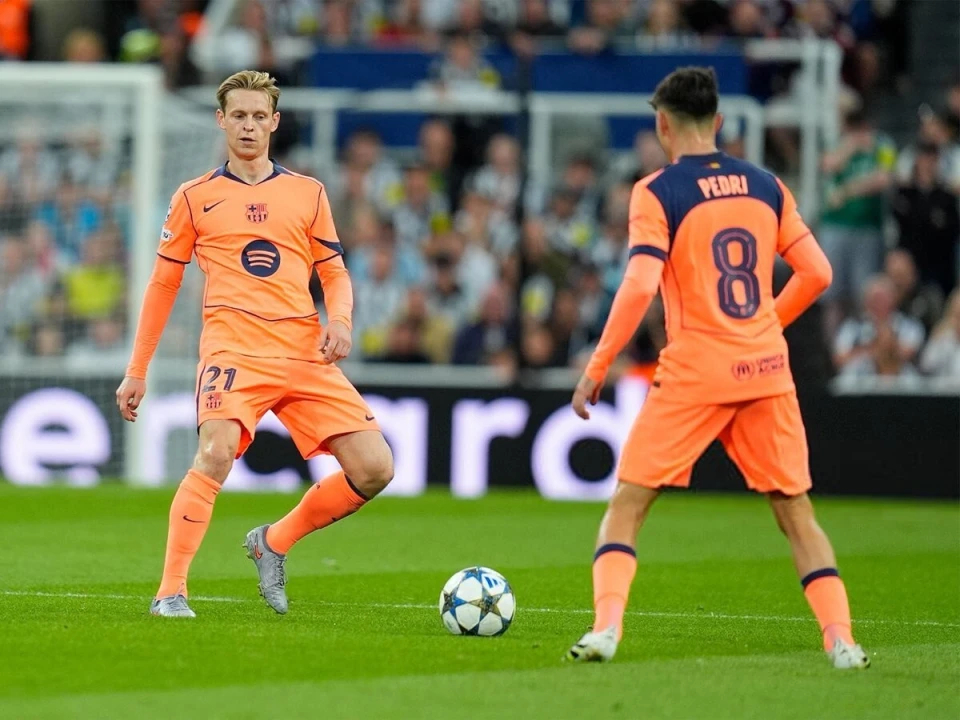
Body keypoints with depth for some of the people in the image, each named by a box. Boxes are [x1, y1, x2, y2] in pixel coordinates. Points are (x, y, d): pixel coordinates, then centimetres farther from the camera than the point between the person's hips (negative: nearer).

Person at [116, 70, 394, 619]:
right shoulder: (195, 198, 11)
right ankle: (171, 592, -21)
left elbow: (335, 273, 19)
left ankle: (274, 543, 14)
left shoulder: (308, 193, 16)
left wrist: (340, 321, -4)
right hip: (233, 346, -3)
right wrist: (137, 371, 13)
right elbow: (164, 285, 15)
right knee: (216, 453, -29)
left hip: (306, 355, 3)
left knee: (375, 469, -6)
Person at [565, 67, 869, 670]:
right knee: (796, 508, 11)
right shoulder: (766, 186, 8)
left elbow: (640, 287, -16)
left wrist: (597, 367, -9)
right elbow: (817, 272, 7)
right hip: (767, 370, 4)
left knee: (629, 502, 5)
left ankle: (606, 628, -10)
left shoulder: (657, 192, -6)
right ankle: (841, 639, 3)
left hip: (695, 372, -4)